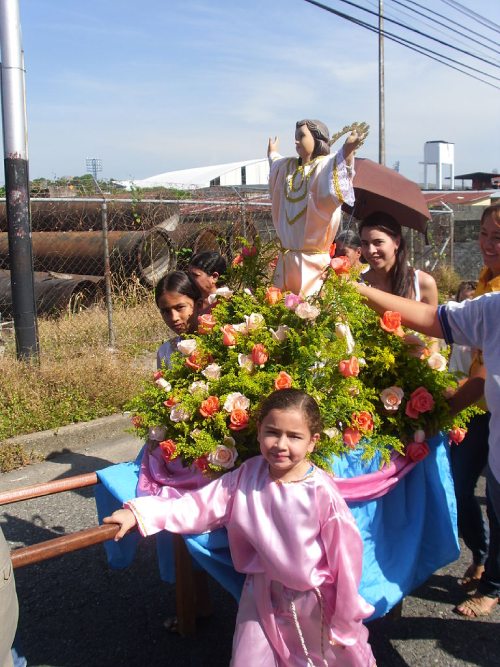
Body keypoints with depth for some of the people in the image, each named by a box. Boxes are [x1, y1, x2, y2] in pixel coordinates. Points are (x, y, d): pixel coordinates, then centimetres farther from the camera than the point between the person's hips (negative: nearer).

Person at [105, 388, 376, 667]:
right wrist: (139, 513, -20)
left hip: (314, 602, -2)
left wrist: (344, 621, -8)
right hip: (263, 594, 3)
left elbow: (344, 555, -17)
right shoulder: (249, 475, -11)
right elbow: (203, 504, -11)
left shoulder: (322, 492, -24)